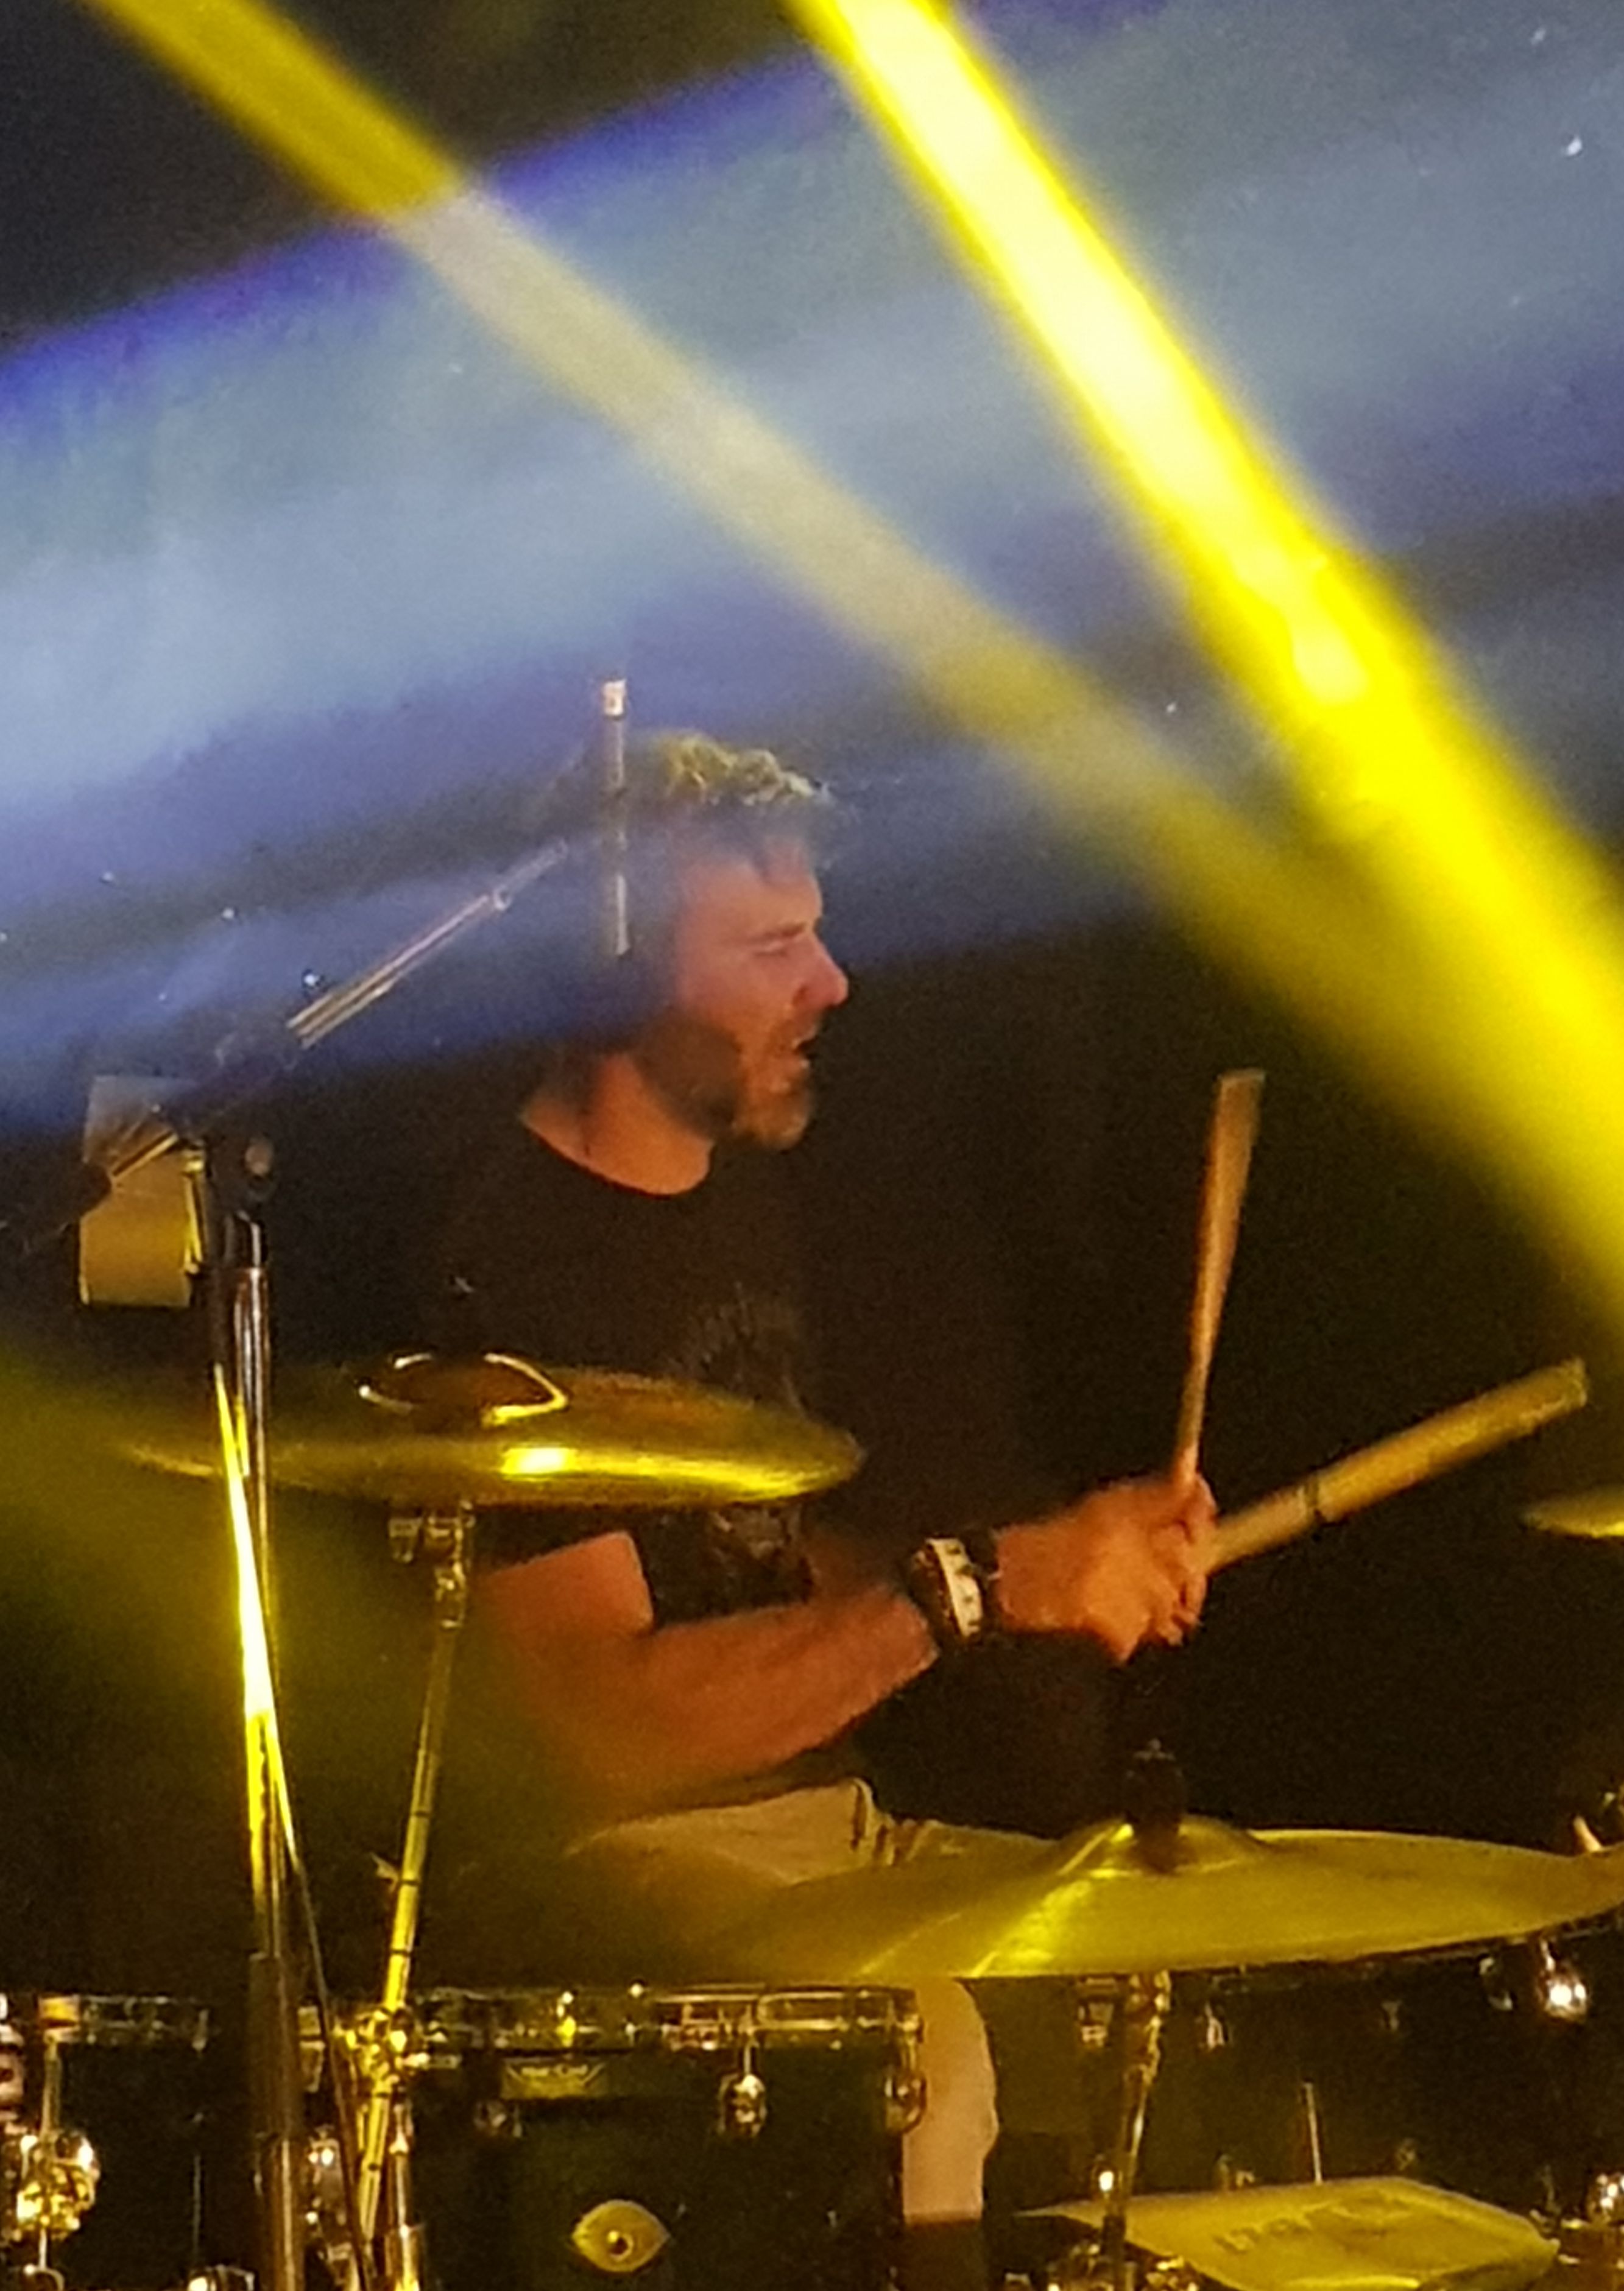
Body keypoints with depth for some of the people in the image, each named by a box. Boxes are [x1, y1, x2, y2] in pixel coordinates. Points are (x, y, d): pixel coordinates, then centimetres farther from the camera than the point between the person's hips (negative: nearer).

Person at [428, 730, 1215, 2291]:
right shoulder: (506, 1268, -18)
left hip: (823, 1809, 9)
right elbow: (605, 1718, -23)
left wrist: (1075, 1563, 4)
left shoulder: (735, 1191, 12)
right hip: (615, 1857, -8)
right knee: (924, 2039, -33)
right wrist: (978, 1586, -24)